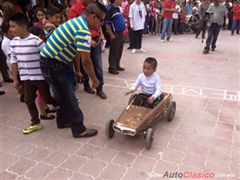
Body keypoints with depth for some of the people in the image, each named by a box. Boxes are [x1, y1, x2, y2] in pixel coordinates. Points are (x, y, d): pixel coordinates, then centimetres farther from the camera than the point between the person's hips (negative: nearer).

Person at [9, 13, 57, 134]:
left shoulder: (36, 40, -17)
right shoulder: (13, 42, 2)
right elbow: (14, 61, 8)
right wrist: (15, 79, 10)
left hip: (40, 76, -6)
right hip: (26, 78, 6)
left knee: (47, 98, 7)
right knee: (29, 101, 11)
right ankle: (36, 123, 27)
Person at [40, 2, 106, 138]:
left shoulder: (78, 22, 8)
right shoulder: (84, 31, -25)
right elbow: (86, 61, -25)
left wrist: (77, 70, 23)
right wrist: (95, 80, -11)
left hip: (59, 61, 10)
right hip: (52, 65, -10)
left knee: (64, 95, 20)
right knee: (68, 97, -1)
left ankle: (63, 120, 37)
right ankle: (79, 129, 11)